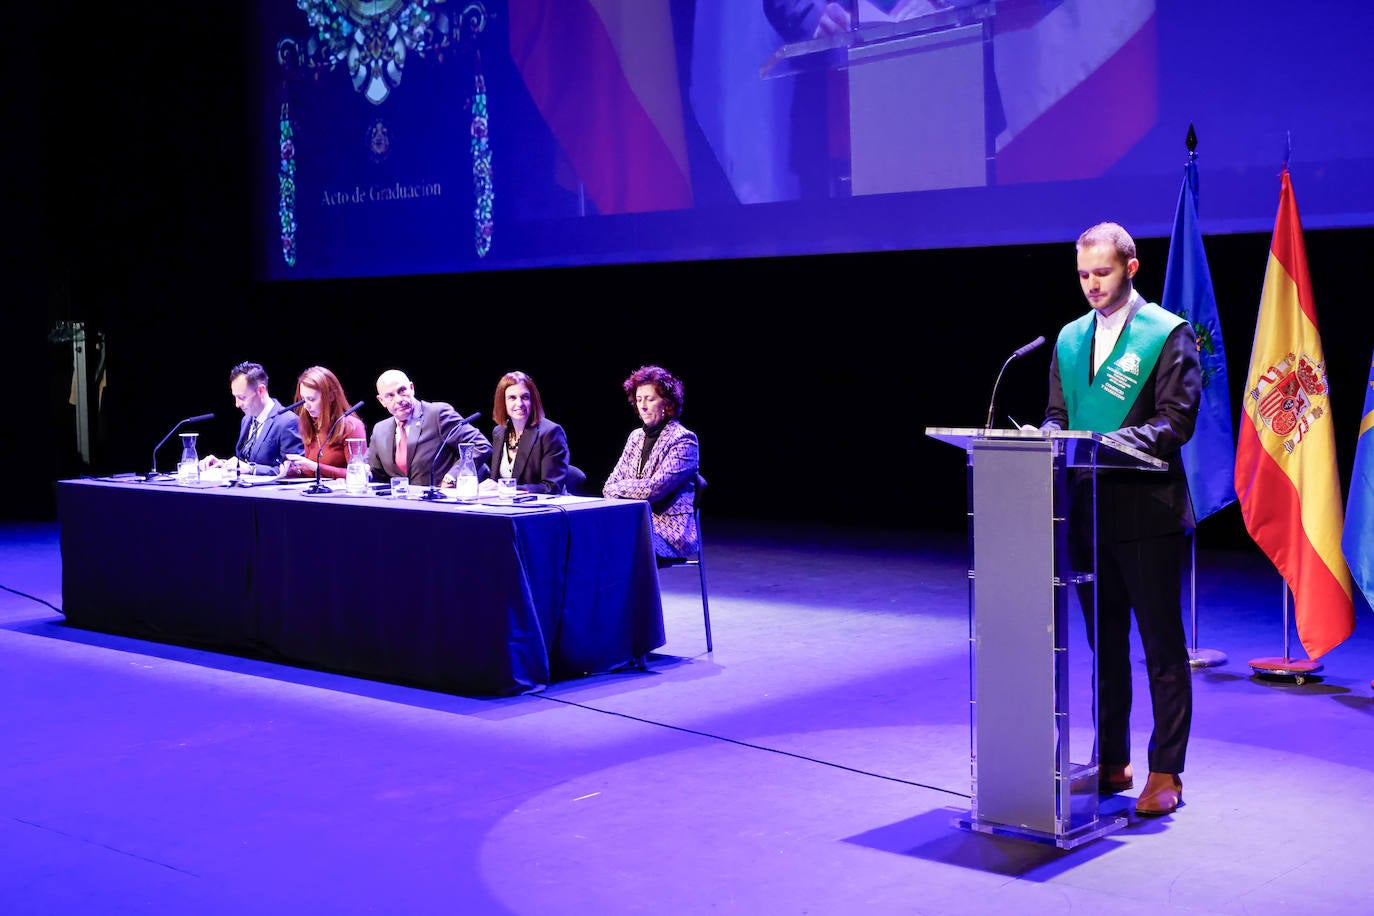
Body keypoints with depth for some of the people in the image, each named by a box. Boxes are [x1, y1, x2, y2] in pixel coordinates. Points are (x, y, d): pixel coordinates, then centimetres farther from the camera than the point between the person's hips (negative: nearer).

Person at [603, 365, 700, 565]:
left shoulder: (683, 440, -5)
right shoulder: (636, 436, 18)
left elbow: (656, 488, -16)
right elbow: (611, 485, 15)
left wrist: (618, 488, -2)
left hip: (668, 530, -6)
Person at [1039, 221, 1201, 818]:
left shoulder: (1168, 334, -4)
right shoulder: (1070, 338, 14)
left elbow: (1177, 418, -11)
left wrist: (1124, 440, -25)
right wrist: (1049, 435, -6)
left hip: (1147, 511, -6)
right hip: (1088, 509, 6)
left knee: (1162, 647, 1)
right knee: (1104, 644, 13)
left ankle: (1166, 773, 8)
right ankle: (1111, 762, 24)